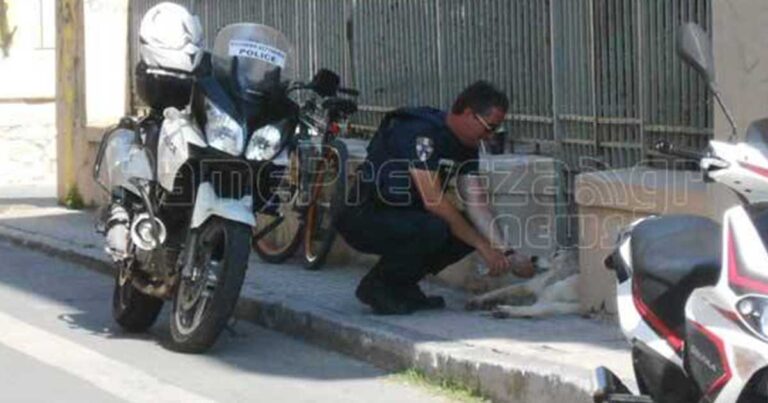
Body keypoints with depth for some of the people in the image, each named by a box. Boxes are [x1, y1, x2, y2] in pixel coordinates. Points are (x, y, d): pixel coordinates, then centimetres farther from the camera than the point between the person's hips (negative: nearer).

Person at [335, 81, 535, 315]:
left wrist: (506, 254, -13)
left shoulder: (466, 146, 4)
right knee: (433, 229, -33)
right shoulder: (419, 133, -25)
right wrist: (483, 247, -25)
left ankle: (402, 285, 6)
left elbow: (476, 203, 0)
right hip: (364, 217, -9)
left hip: (404, 216, 9)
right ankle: (376, 286, -11)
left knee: (470, 230, -7)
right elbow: (434, 201, -29)